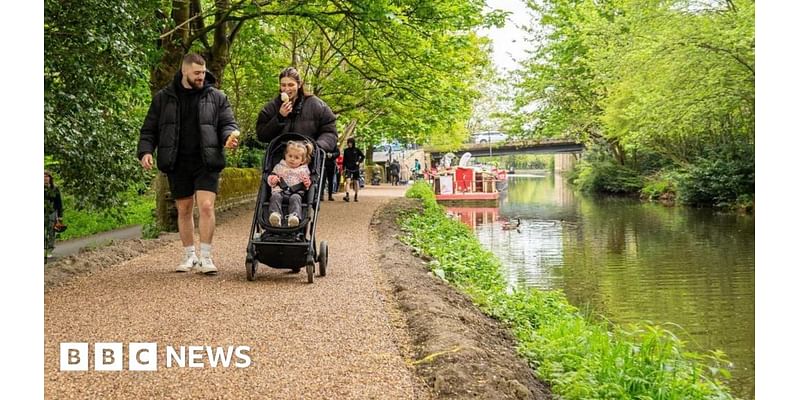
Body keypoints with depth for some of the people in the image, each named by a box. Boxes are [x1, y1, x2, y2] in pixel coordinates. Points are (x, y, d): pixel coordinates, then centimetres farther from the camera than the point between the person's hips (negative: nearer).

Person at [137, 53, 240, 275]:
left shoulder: (216, 97, 6)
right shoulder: (163, 98, 7)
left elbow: (228, 123, 7)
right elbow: (149, 129, 10)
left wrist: (230, 135, -16)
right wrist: (146, 151, -6)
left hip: (206, 163, -1)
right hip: (177, 164, 2)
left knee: (206, 206, -13)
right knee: (184, 210, 9)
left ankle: (205, 257, -4)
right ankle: (189, 256, 22)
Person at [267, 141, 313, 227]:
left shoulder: (304, 170, 22)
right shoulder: (279, 167, 24)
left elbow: (308, 184, 22)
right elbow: (272, 175, 22)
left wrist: (307, 183, -3)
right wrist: (272, 180, -3)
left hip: (296, 192, -1)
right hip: (280, 191, 1)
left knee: (295, 198, -36)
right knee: (275, 197, -33)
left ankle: (295, 216, -60)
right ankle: (275, 214, -54)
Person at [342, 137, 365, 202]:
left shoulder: (356, 150, -1)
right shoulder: (346, 150, 4)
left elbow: (362, 156, 11)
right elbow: (344, 160, 10)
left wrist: (359, 161, -4)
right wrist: (343, 168, 6)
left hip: (355, 168, 0)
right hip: (348, 168, 0)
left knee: (356, 182, 9)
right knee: (347, 181, -15)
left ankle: (356, 196, 19)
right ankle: (347, 196, -26)